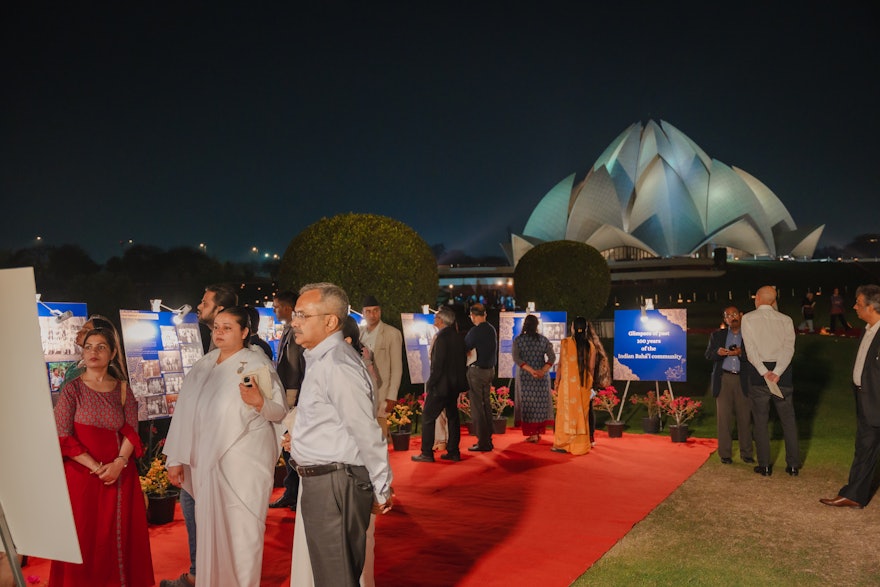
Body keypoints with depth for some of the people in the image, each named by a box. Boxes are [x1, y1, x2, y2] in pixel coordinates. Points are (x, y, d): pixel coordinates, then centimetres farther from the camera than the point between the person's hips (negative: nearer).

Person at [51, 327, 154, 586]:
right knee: (85, 538, 2)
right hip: (82, 474, -2)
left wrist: (119, 463, -16)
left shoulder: (122, 389, 6)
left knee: (122, 535, 6)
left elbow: (132, 431, 1)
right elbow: (62, 437, -8)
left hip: (120, 474, 2)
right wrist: (96, 467, -14)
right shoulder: (72, 389, -2)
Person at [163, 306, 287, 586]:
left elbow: (280, 412, -6)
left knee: (243, 532, 0)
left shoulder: (257, 364, -7)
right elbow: (184, 414, 8)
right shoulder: (202, 366, 9)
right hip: (207, 463, 5)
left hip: (246, 465, -5)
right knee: (210, 529, 12)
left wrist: (258, 402, -27)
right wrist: (175, 459, 6)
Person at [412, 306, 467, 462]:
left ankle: (427, 453, 1)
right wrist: (458, 380, 19)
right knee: (452, 417, 13)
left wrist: (430, 384, -14)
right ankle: (453, 452, 18)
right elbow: (462, 360, 13)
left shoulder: (441, 337, -18)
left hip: (441, 385, -9)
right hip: (454, 384, 9)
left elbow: (437, 365, -21)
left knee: (428, 417, 0)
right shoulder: (457, 337, 8)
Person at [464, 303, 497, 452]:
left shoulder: (475, 331, -17)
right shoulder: (492, 330, 6)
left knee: (477, 407, -2)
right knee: (486, 405, 15)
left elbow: (464, 349, -10)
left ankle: (483, 442, -1)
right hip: (490, 370, 8)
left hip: (477, 371, -8)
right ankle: (488, 439, 21)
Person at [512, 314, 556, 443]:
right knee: (541, 403, 12)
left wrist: (530, 370, -17)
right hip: (542, 377, 2)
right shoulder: (543, 340, 0)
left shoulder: (518, 340, -4)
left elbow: (516, 358, -14)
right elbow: (552, 357, -8)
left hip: (525, 376, -1)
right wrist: (542, 371, -15)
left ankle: (533, 433, 2)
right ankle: (539, 431, 16)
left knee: (528, 403, 4)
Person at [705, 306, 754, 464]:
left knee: (745, 417, 0)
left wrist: (741, 352, -15)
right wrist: (718, 352, -12)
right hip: (723, 379, 1)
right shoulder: (717, 335, 15)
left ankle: (746, 454, 12)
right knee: (723, 417, -2)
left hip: (743, 380, -1)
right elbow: (708, 355, 9)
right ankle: (725, 454, 5)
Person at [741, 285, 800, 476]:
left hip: (758, 371, -2)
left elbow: (751, 349, -11)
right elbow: (789, 347, -7)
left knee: (761, 420, 6)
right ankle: (793, 465, 14)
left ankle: (765, 466, 9)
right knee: (788, 419, 10)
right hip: (782, 370, 2)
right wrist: (777, 372, -15)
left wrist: (764, 373, -14)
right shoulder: (786, 320, 5)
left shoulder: (748, 318, -2)